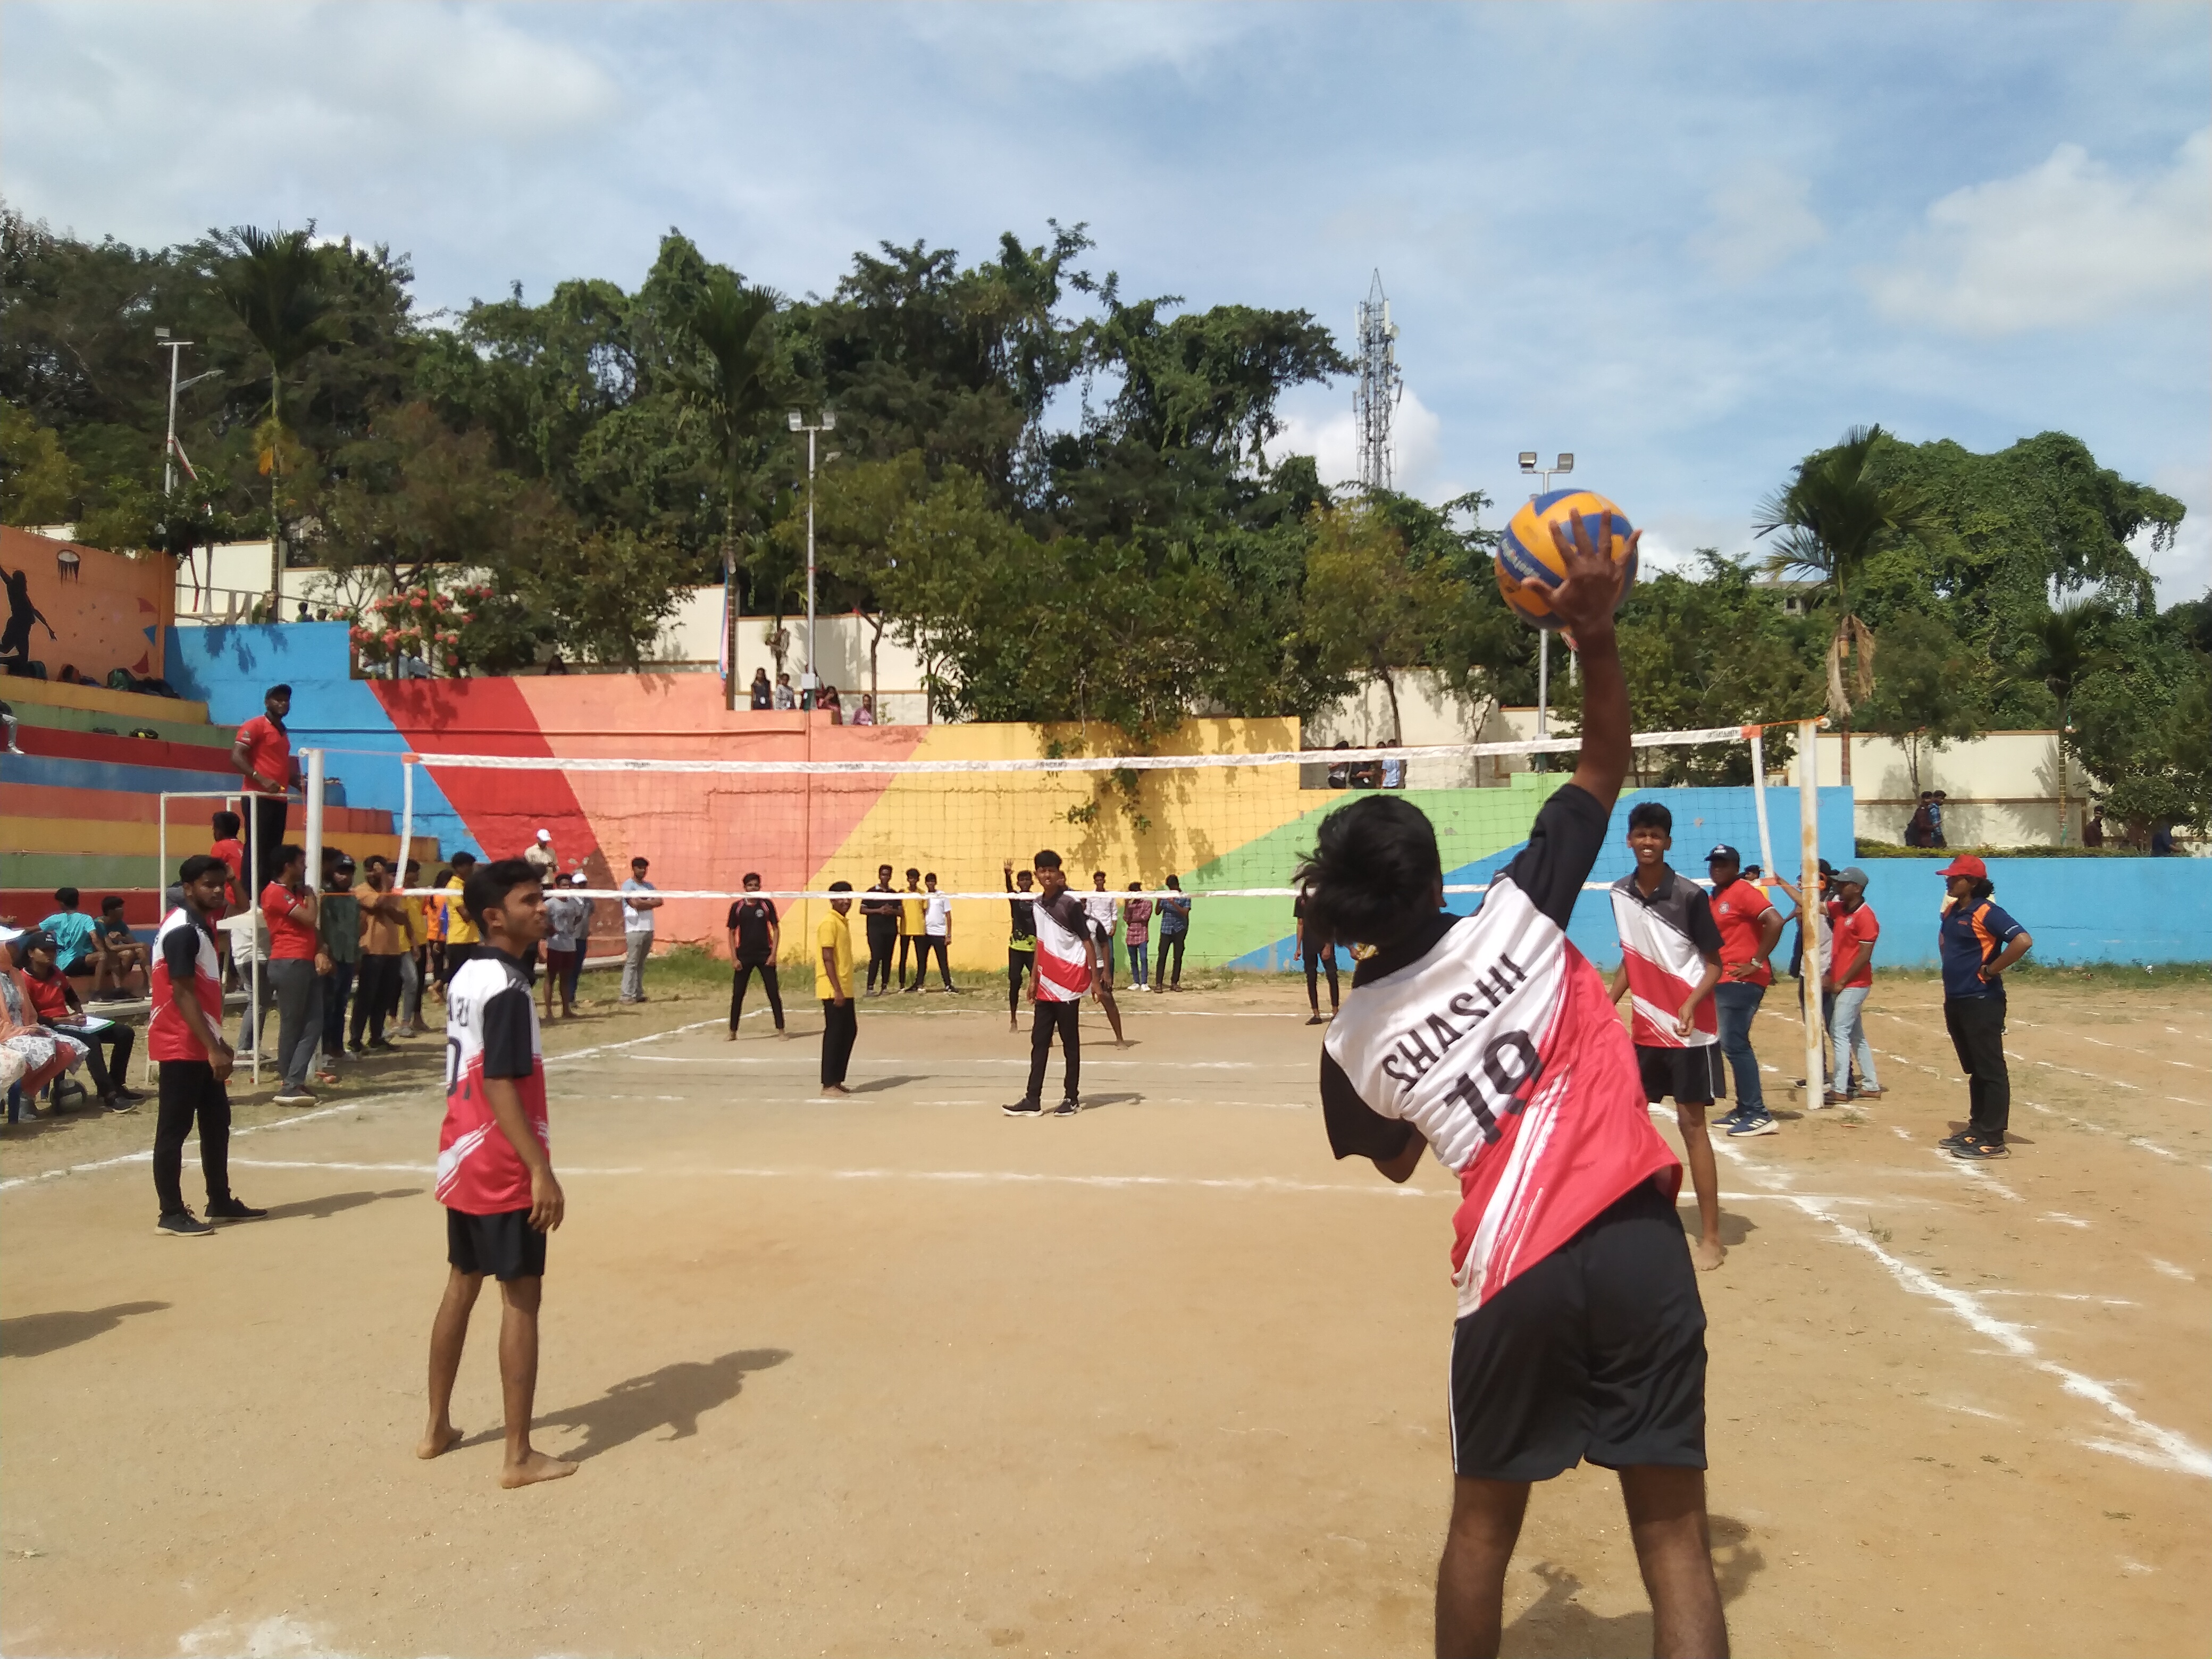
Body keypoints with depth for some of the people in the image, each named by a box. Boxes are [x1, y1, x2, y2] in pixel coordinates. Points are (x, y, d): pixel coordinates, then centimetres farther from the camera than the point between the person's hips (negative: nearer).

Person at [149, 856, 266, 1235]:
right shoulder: (182, 931, -17)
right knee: (174, 1129, -3)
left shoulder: (201, 925, 13)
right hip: (181, 1046, -10)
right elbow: (183, 995, -22)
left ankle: (220, 1201, 23)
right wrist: (212, 1048, -25)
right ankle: (171, 1215, 3)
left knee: (217, 1122, 14)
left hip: (201, 1044, 10)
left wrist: (218, 1042, 21)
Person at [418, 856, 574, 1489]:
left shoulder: (467, 975, 10)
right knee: (522, 1300, -2)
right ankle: (519, 1456, 4)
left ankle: (437, 1428, 31)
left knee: (461, 1287, 19)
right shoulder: (507, 988, -19)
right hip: (503, 1169, -9)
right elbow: (501, 1087, -24)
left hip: (462, 1159, 9)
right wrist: (541, 1170, -25)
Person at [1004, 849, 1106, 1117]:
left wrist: (1096, 981, -14)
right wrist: (1034, 978, 17)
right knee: (1039, 1041, 6)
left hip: (1069, 984, -7)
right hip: (1046, 985, 7)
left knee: (1070, 1042, 3)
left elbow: (1088, 943, -11)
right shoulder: (1036, 905, 8)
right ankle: (1033, 1100, 10)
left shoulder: (1071, 904, -12)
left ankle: (1072, 1098, 13)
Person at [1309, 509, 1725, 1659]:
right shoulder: (1515, 916, -2)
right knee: (1672, 1530, 5)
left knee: (1484, 1521, 21)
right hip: (1635, 1240, -1)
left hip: (1510, 1274, 1)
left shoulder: (1353, 1044, 2)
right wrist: (1597, 634, 2)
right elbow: (1605, 769, 6)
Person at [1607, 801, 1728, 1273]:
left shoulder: (1691, 895, -14)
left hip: (1689, 1029, -6)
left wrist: (1691, 1004, -26)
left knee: (1691, 1123, -5)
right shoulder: (1620, 894, 2)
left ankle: (1711, 1237, 2)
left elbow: (1715, 965, -10)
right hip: (1644, 1028, 6)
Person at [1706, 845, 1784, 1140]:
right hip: (1724, 981, 10)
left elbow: (1774, 922, -22)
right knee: (1732, 1044, 12)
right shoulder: (1714, 898, 16)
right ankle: (1745, 1110, 20)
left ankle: (1759, 1115, -12)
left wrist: (1757, 963, -20)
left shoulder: (1744, 891, -11)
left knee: (1735, 1044, -13)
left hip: (1743, 980, -10)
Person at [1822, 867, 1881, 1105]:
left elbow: (1864, 956, -19)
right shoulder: (1838, 909, 8)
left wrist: (1841, 982, -16)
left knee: (1839, 1032, -10)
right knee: (1856, 1036, 13)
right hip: (1839, 983, 9)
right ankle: (1870, 1087, 21)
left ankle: (1839, 1090, -10)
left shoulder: (1865, 916, -16)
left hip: (1854, 984, -9)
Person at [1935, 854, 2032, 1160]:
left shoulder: (1986, 913, -15)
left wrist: (1990, 971, -19)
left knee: (1991, 1070, -5)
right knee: (1974, 1069, 16)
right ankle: (1976, 1130, 24)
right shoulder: (1951, 911, 13)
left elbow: (2023, 940, -27)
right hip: (1955, 1002, 10)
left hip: (1982, 1003, -10)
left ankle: (1993, 1140, -4)